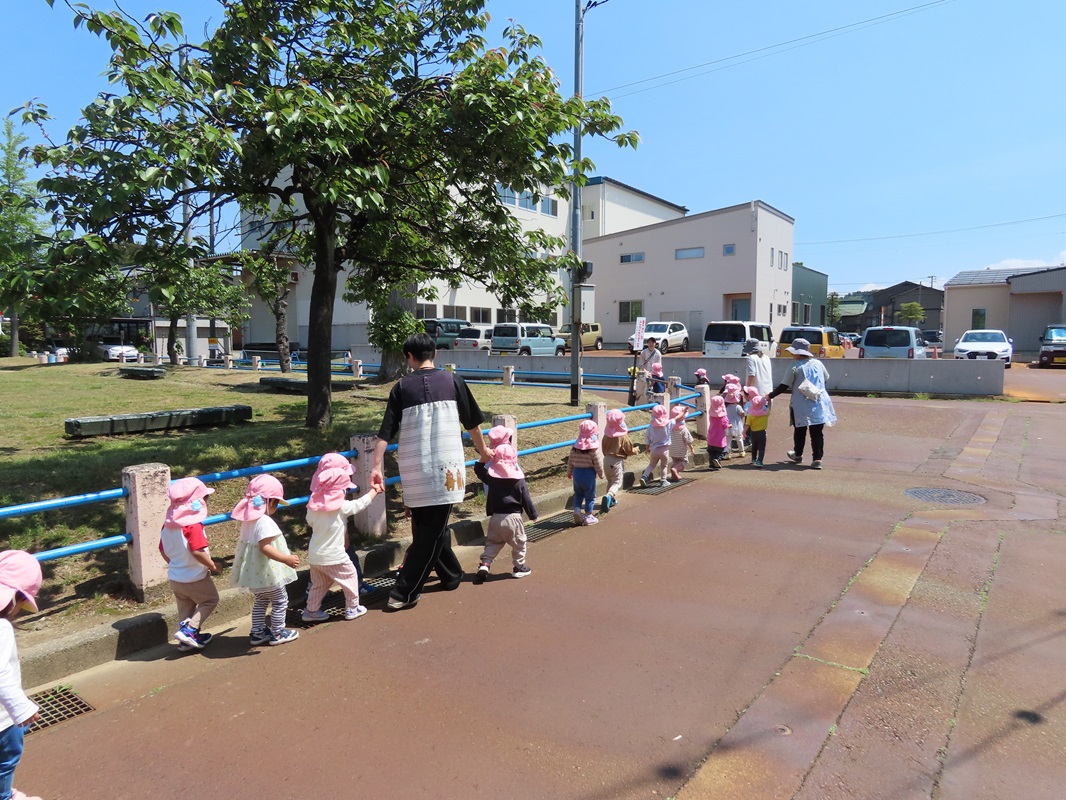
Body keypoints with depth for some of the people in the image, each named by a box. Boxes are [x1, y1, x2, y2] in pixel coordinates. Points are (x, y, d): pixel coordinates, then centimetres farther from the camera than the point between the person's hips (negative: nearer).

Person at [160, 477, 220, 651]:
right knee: (210, 600, 12)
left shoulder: (168, 524, 1)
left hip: (174, 578, 8)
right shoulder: (193, 525, -25)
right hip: (195, 578, -8)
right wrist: (213, 566, -16)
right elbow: (198, 552, -30)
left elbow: (163, 549, 10)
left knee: (185, 607, 21)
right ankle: (188, 630, 0)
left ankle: (188, 639, 31)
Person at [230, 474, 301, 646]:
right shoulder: (265, 522, -25)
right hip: (267, 573, -9)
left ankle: (257, 632, 31)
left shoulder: (248, 519, 3)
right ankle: (278, 633, 18)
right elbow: (265, 547, -33)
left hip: (253, 572, 9)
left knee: (260, 601, 24)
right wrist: (286, 559, -36)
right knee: (280, 601, 9)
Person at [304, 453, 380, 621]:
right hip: (334, 557, -6)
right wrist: (374, 490, 8)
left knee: (319, 584, 23)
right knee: (350, 577, 13)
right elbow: (362, 502, -7)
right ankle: (352, 608, 21)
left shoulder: (313, 506, -2)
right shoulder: (342, 507, -18)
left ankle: (311, 610, 30)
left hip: (314, 556, 6)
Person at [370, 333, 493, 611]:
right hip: (445, 466, -2)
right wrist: (483, 450, 26)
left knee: (428, 527, 19)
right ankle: (404, 593, 2)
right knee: (431, 532, 4)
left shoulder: (402, 386, 4)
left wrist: (377, 467, -2)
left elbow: (385, 432, -3)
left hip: (414, 470, 2)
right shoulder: (451, 380, 3)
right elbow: (472, 423, 11)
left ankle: (451, 575, 34)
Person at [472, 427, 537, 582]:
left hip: (496, 517, 3)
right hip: (513, 517, -3)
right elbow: (526, 499, -3)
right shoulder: (519, 480, -8)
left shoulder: (491, 476, -3)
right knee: (519, 543, 15)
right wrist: (533, 515, 8)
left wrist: (483, 457, 11)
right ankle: (519, 567, 24)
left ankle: (484, 564, -1)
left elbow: (478, 470, 15)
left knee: (492, 543, 15)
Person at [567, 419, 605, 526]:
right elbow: (598, 464, -11)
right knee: (590, 496, 8)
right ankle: (588, 516, 11)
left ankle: (577, 509, 8)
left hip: (577, 473, 4)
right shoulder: (593, 449, -15)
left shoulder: (575, 447, -1)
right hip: (589, 474, -4)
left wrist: (569, 472, 21)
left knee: (578, 494, 22)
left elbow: (570, 461, 7)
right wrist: (601, 474, 5)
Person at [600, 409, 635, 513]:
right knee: (617, 483, -1)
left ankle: (611, 500, 31)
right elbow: (630, 451, -5)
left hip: (606, 460, 5)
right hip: (617, 462, -5)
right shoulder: (623, 437, -15)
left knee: (610, 481, 22)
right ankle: (609, 496, -27)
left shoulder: (606, 435, -1)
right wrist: (636, 450, 16)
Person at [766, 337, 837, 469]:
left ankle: (798, 455, 30)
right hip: (819, 404, 3)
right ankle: (817, 459, -2)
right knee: (817, 432, 3)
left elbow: (784, 386, -8)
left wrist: (770, 396, 2)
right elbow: (825, 380, 18)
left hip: (801, 405, -3)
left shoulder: (795, 367, -9)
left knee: (800, 430, 14)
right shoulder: (818, 363, 5)